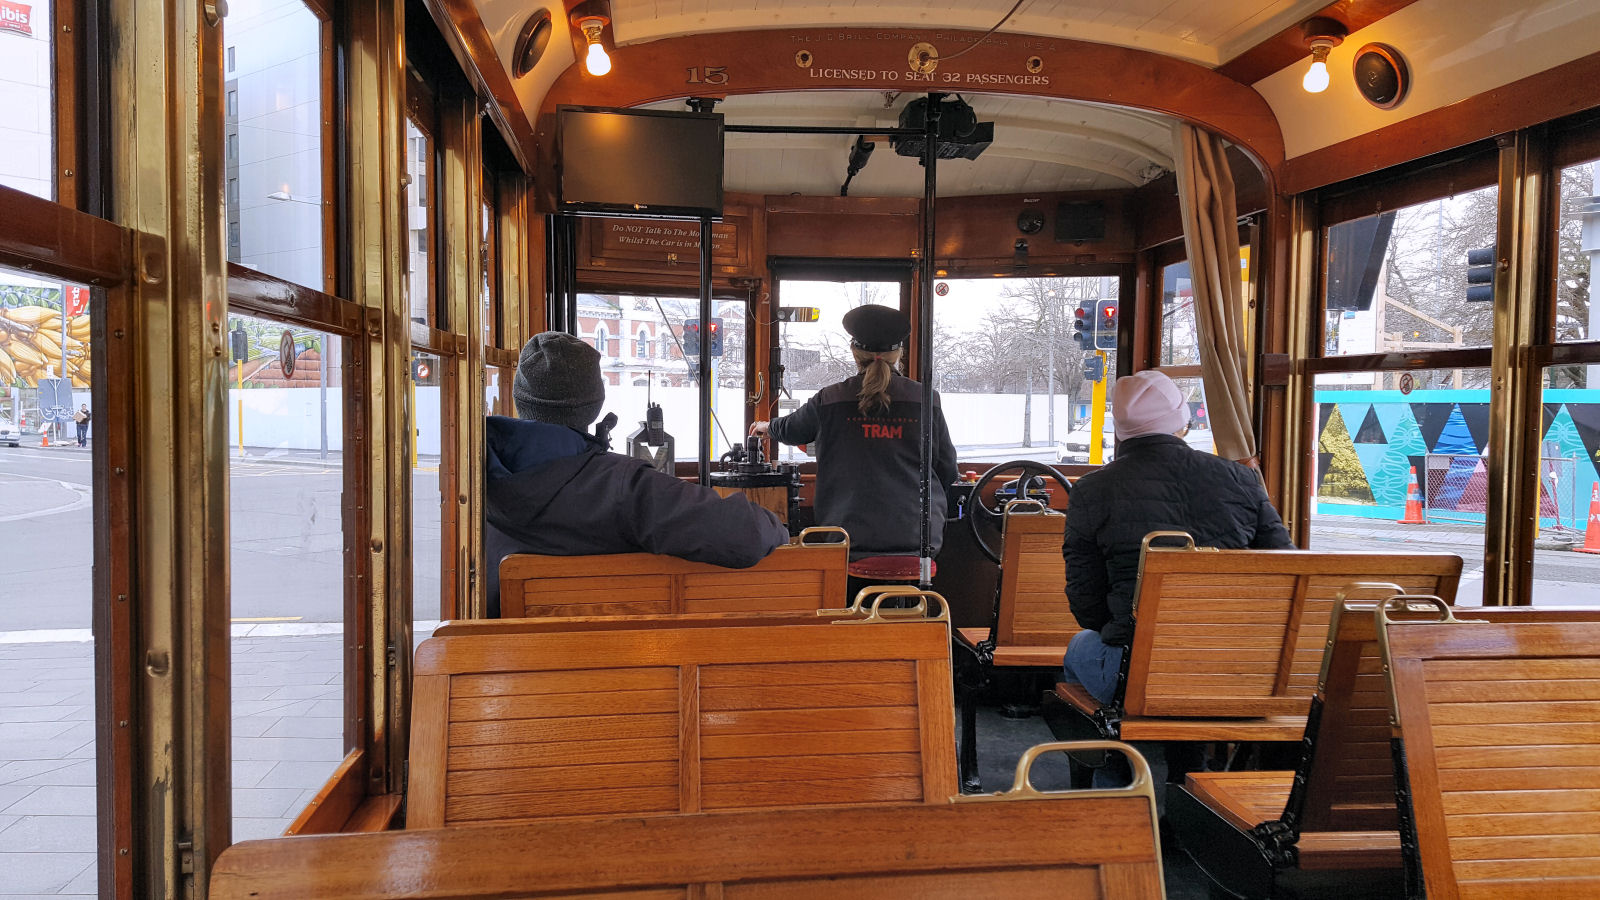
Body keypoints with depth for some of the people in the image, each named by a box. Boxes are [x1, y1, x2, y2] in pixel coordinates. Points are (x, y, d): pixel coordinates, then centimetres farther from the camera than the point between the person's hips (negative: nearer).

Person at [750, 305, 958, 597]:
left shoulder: (830, 400, -2)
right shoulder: (926, 400, -2)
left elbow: (791, 429, 19)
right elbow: (948, 472, 6)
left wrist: (767, 426, 43)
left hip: (852, 540, 0)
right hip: (916, 537, 1)